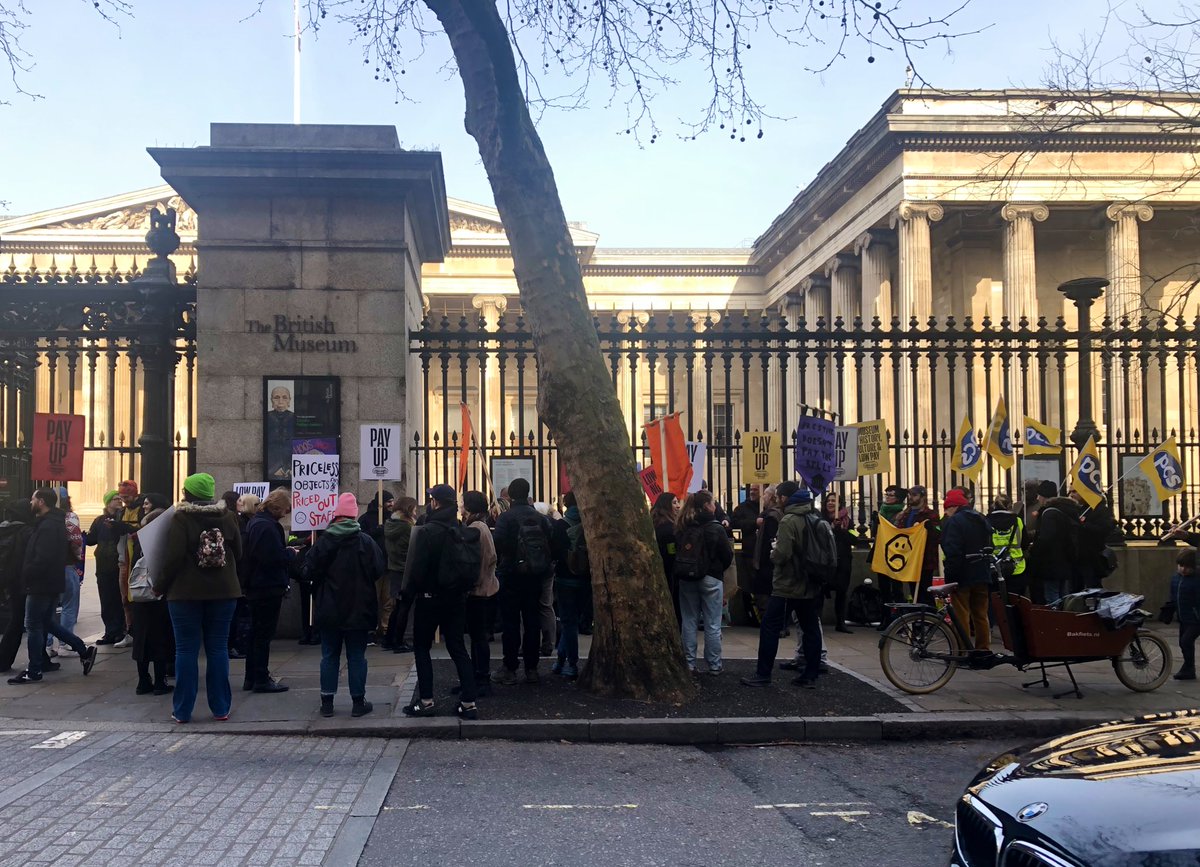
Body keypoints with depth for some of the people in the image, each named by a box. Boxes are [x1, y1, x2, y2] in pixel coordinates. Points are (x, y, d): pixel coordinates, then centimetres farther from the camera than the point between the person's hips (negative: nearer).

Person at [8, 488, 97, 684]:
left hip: (41, 585, -10)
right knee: (47, 622, 18)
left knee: (33, 625, 0)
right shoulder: (56, 523, 13)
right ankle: (84, 650, 18)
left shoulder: (47, 526, -19)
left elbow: (42, 559, -27)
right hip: (53, 583, 10)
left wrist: (26, 574, -14)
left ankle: (34, 671, 8)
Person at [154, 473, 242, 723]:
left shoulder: (180, 519, -10)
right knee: (218, 648, 8)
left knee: (186, 649, 3)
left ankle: (183, 710, 7)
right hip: (223, 591, 3)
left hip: (186, 592, -3)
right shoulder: (227, 517, 2)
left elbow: (172, 557, -13)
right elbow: (238, 552, 8)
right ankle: (220, 708, 10)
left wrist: (159, 585, -2)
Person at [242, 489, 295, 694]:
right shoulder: (267, 526, -20)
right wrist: (291, 553, -9)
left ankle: (252, 678, 22)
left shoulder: (256, 522, 14)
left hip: (256, 587, 10)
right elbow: (275, 557, -26)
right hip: (269, 588, -10)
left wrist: (286, 552, 12)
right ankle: (261, 679, 2)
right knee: (264, 634, -3)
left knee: (256, 633, 15)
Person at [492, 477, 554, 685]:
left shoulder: (506, 517, -11)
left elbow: (497, 544, -19)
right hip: (534, 576, 4)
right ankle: (531, 668, 13)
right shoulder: (540, 518, 3)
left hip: (510, 576, -4)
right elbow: (551, 542, 3)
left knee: (511, 623, 0)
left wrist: (497, 566, -3)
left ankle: (510, 669, 2)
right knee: (533, 621, 9)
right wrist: (547, 569, 13)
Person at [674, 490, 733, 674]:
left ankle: (689, 664, 12)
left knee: (689, 621, 10)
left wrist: (685, 569, 14)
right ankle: (714, 665, 10)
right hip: (710, 579, -4)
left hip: (686, 578, 4)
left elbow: (678, 552, 4)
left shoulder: (682, 527, 1)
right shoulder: (715, 528, -11)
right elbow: (728, 554, -6)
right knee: (712, 624, 4)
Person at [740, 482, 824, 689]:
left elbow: (782, 553, -23)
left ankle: (763, 674, 0)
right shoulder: (814, 519, 9)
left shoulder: (789, 520, -16)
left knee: (770, 627, -1)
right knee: (810, 629, 9)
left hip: (787, 586, -8)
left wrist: (773, 554, -2)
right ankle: (810, 675, 11)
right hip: (811, 584, 8)